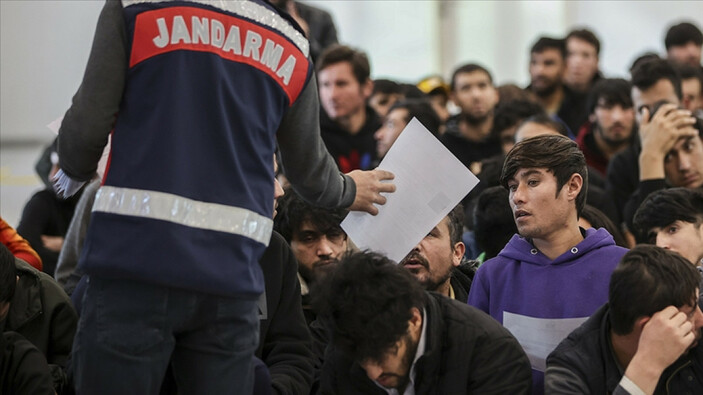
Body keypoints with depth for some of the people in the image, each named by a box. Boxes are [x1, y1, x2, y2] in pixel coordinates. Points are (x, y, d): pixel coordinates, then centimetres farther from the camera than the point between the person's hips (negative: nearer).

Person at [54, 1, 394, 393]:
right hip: (231, 276, 3)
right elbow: (310, 169, 24)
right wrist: (348, 190, 47)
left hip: (134, 259, -3)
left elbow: (86, 127, 0)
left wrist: (74, 174, 23)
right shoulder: (292, 44, 13)